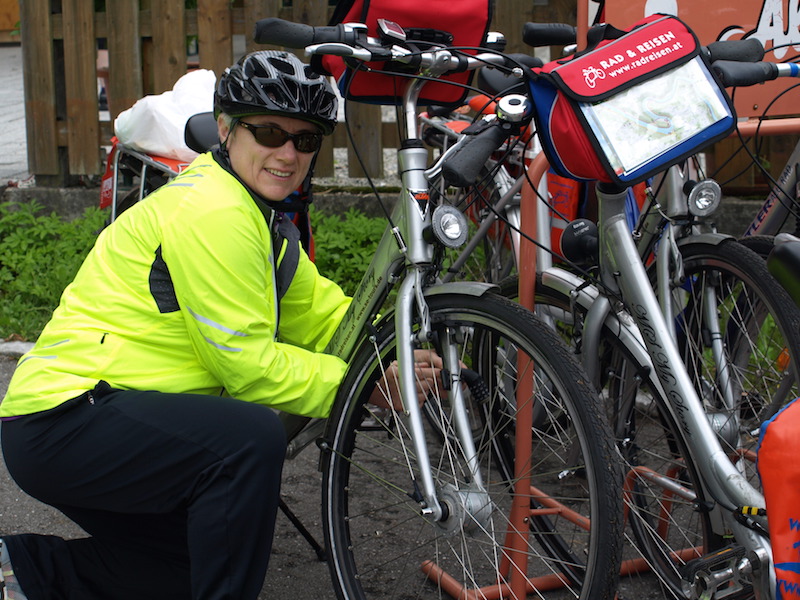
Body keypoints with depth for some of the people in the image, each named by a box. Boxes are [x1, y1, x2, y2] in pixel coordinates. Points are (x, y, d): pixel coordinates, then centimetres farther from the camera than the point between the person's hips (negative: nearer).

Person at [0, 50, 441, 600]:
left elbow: (316, 308, 11)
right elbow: (247, 363, -21)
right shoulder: (212, 212, -21)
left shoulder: (256, 212, 12)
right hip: (63, 421, -10)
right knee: (253, 436, -30)